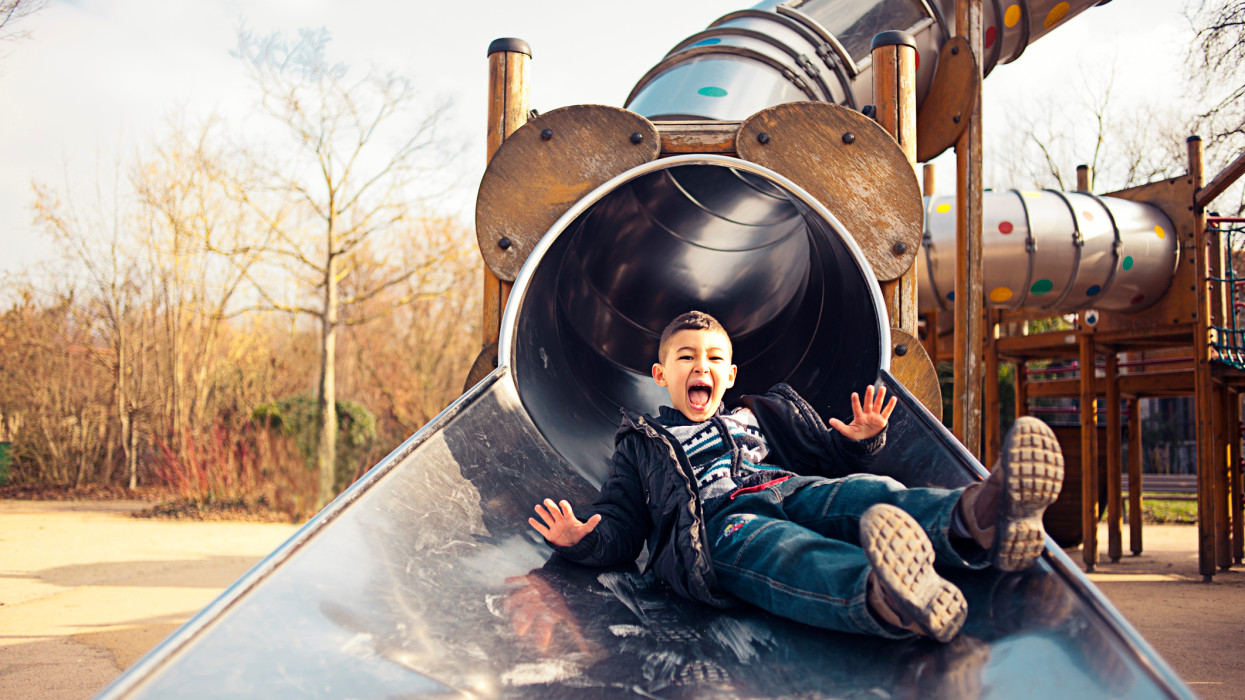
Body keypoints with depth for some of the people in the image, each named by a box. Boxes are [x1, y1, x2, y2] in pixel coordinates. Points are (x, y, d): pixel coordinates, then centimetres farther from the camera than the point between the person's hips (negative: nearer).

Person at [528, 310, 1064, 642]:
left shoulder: (762, 415, 39)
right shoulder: (643, 445, 32)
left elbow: (830, 462, 32)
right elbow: (619, 526, 20)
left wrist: (855, 442, 8)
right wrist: (583, 539, -3)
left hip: (798, 491, 4)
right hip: (717, 518, -4)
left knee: (866, 494, -30)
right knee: (777, 550, -40)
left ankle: (975, 521, -62)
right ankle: (878, 596, -73)